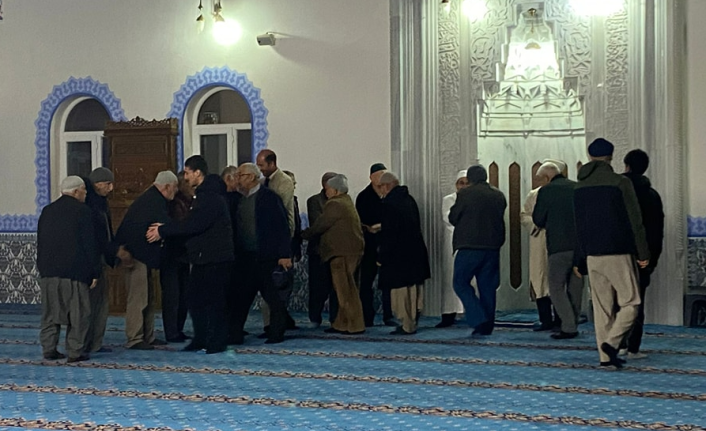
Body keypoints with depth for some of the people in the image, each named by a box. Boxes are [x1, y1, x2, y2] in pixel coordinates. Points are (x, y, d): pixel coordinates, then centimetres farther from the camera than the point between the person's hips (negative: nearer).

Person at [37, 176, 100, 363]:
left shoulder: (47, 211, 13)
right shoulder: (82, 210, -6)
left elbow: (40, 242, 16)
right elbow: (90, 243, -8)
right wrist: (95, 271, -4)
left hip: (48, 270, 6)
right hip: (74, 270, -6)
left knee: (50, 312, 11)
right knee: (78, 312, 0)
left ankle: (48, 349, 12)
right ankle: (75, 351, -1)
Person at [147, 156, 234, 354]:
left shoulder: (211, 196, -17)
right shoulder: (202, 194, 16)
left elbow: (194, 225, -24)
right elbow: (191, 222, 17)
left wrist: (163, 231, -17)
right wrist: (165, 228, 6)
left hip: (215, 258, -10)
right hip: (202, 256, 10)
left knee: (214, 300, -4)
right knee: (194, 297, 12)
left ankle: (218, 341, 4)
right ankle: (201, 339, 20)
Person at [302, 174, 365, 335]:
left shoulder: (334, 205, -12)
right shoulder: (347, 202, 19)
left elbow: (320, 225, -8)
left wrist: (305, 234, 9)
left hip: (342, 253, -10)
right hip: (352, 251, 10)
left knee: (346, 290, -5)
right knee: (345, 290, 12)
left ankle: (355, 325, -3)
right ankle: (342, 324, 16)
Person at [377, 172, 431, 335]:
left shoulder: (389, 203, -16)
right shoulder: (409, 199, 10)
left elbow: (388, 233, -18)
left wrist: (381, 256, -11)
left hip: (399, 254, -9)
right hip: (416, 252, 9)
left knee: (400, 290, -1)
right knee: (413, 288, 15)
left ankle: (407, 326, 2)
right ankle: (412, 322, 22)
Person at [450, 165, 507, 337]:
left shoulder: (466, 194, -8)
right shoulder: (499, 196, 9)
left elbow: (453, 218, 0)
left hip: (469, 246, -6)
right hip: (492, 246, 6)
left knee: (461, 283, 2)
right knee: (487, 285, 11)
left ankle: (479, 320, -11)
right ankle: (487, 326, 12)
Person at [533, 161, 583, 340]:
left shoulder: (546, 191, -6)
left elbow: (538, 219, -1)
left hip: (559, 246, -5)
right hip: (581, 245, 5)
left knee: (556, 287, 2)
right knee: (575, 288, 14)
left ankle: (569, 327, -8)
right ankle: (573, 325, 19)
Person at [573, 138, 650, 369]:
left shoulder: (580, 187, 8)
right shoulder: (620, 182, -6)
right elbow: (635, 221, -7)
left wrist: (579, 260, 17)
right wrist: (643, 253, -2)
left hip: (592, 256, 5)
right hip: (619, 254, -5)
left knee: (601, 307, 8)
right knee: (630, 302, 3)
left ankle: (605, 355, 5)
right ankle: (612, 342, -15)